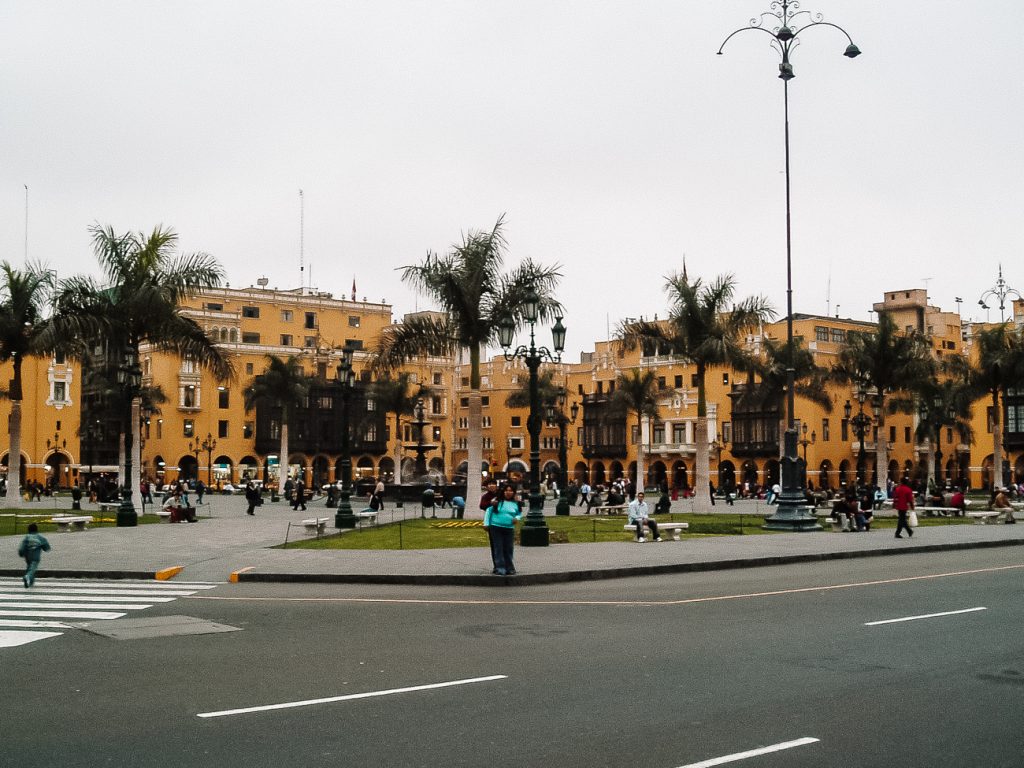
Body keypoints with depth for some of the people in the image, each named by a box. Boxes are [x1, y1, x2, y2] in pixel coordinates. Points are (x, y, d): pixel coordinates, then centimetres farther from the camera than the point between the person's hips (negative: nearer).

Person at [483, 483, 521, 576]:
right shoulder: (497, 501, -1)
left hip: (509, 529, 2)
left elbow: (520, 513, 19)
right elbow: (488, 511, 3)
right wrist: (486, 523, -1)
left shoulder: (516, 504, 7)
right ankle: (499, 568, 1)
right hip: (495, 528, -2)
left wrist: (517, 518, -4)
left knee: (508, 549, 5)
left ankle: (509, 568, 15)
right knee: (498, 549, -2)